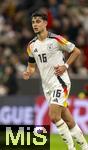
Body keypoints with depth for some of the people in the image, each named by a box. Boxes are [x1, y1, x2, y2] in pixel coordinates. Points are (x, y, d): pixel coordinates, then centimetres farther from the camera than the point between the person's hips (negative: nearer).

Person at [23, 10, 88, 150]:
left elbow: (76, 51, -2)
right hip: (47, 85, 6)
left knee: (54, 116, -18)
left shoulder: (56, 39, -10)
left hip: (60, 82, -6)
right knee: (67, 120, 9)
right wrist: (28, 73, -3)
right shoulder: (32, 45, 7)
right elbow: (32, 65, 18)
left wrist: (65, 66, -12)